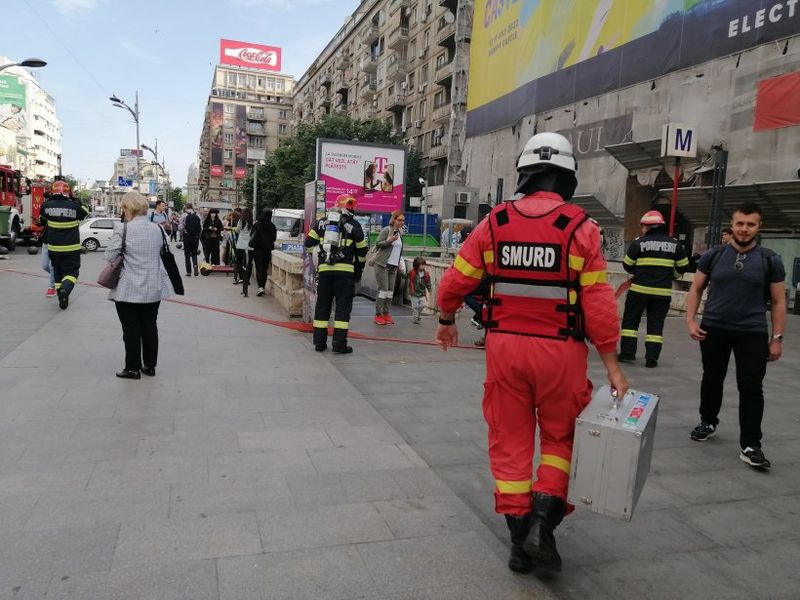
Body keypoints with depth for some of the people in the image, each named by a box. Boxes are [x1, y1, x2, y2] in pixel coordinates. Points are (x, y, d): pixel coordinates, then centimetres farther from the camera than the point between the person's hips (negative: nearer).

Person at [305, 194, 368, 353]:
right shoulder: (353, 225, 2)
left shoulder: (322, 222, 10)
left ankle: (319, 342, 14)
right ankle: (339, 344, -2)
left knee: (322, 305, 10)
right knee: (343, 306, 0)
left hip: (324, 270, 3)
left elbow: (309, 243, 12)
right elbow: (362, 251, 6)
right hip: (345, 270, -3)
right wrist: (359, 270, 19)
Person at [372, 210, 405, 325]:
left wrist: (400, 263, 15)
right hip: (382, 265, -7)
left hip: (393, 266, 7)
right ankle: (378, 315, -2)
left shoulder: (400, 233, 14)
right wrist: (389, 241, -23)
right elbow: (377, 243, -10)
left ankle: (386, 313, 12)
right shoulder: (386, 230, -7)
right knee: (383, 290, -8)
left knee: (390, 291, 4)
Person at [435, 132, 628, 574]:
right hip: (559, 350, -1)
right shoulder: (580, 228, -7)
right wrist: (612, 365, -1)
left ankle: (519, 538, 22)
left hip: (505, 345, 2)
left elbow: (455, 281, 3)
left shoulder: (495, 222, -1)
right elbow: (598, 304, -9)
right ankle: (542, 524, 10)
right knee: (560, 436, 19)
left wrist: (447, 320, 22)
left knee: (510, 440, 14)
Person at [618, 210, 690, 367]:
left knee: (630, 320, 9)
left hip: (639, 289, -2)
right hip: (663, 292, 3)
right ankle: (651, 357, 6)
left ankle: (627, 352, 6)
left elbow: (627, 266, 1)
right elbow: (683, 267, 10)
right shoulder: (675, 244, 4)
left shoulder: (639, 243, -6)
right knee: (656, 324, 8)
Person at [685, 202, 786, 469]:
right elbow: (696, 289, 8)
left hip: (753, 334, -1)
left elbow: (778, 302, 4)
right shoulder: (713, 256, 2)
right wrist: (690, 320, -4)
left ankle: (750, 446, 4)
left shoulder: (770, 260, 1)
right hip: (714, 330, 1)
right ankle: (708, 422, 36)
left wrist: (777, 338, -1)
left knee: (751, 389, -2)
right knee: (712, 380, 15)